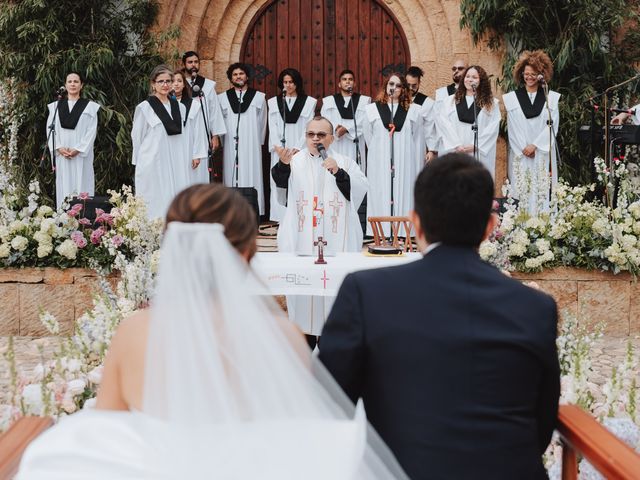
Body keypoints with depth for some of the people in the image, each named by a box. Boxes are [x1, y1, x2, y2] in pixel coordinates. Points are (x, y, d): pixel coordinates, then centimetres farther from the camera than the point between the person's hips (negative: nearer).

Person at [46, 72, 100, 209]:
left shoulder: (90, 106, 5)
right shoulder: (55, 106, 13)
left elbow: (92, 131, -3)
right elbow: (50, 129, 7)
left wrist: (78, 149, -13)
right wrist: (59, 148, -9)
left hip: (81, 155, -2)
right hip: (62, 155, 2)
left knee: (82, 187, -4)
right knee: (64, 188, 1)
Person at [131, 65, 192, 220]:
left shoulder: (180, 108, 10)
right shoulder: (144, 108, -2)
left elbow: (186, 137, 12)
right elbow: (137, 137, 3)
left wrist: (187, 162, 8)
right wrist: (141, 161, 7)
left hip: (176, 166, 4)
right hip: (153, 166, -4)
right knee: (155, 208, -4)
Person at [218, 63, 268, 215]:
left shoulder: (259, 97, 6)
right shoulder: (222, 98, 7)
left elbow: (262, 124, 11)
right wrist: (223, 142, 9)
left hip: (252, 148, -1)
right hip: (230, 148, 1)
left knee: (252, 179, -3)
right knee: (231, 179, -1)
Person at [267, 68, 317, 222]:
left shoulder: (309, 102, 7)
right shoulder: (273, 102, 13)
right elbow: (272, 127, 6)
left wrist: (296, 149, -10)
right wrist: (278, 147, -10)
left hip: (299, 150, -2)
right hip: (280, 150, 2)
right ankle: (281, 219, -2)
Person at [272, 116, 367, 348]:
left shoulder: (345, 163, 10)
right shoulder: (295, 161, 5)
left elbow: (360, 190, -2)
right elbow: (280, 181, -16)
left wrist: (338, 172, -16)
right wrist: (283, 163, -36)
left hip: (336, 240, 1)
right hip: (301, 239, 0)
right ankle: (305, 336, 11)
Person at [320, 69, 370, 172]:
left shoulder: (364, 100, 12)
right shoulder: (328, 100, 16)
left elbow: (363, 121, -2)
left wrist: (345, 128, -15)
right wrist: (336, 128, -17)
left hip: (355, 145, -1)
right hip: (334, 145, 1)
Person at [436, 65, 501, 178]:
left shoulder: (491, 103, 9)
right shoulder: (450, 101, 12)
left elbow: (493, 128, 0)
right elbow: (443, 123, 1)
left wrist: (475, 146, -10)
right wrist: (456, 145, -11)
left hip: (480, 155, -1)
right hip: (453, 154, 1)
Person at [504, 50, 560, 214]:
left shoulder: (551, 97, 6)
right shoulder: (512, 98, 8)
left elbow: (552, 125, 0)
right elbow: (512, 127, 3)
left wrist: (535, 145, -9)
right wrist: (523, 148, -7)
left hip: (543, 154, 0)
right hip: (520, 155, 1)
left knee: (542, 192, -3)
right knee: (520, 191, -2)